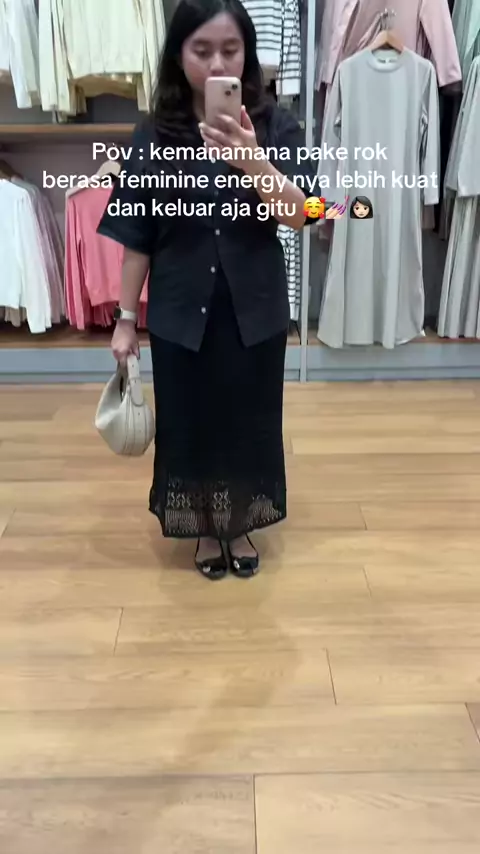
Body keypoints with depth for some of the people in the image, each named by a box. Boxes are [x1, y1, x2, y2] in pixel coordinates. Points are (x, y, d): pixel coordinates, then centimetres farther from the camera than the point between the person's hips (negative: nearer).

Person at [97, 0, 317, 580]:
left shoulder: (275, 125, -4)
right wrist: (125, 319, 0)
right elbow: (137, 235, 0)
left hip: (255, 308, 0)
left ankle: (240, 525, 36)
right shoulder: (154, 134, -3)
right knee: (188, 419, 11)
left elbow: (297, 216, -16)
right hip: (180, 311, 1)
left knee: (249, 419, 11)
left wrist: (252, 159, -34)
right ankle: (204, 527, 35)